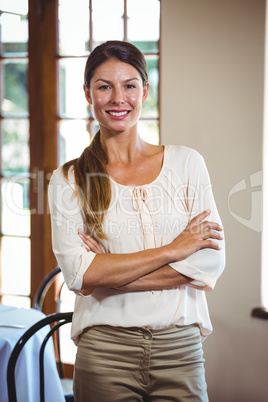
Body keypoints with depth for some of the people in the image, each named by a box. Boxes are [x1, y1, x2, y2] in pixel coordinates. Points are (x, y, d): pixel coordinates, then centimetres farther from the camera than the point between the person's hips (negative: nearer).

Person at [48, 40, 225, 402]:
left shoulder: (186, 162, 4)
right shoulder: (69, 179, 1)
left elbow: (211, 263, -4)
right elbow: (78, 273, -11)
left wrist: (109, 271, -10)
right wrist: (173, 250, -12)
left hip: (180, 349, 1)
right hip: (105, 354, -1)